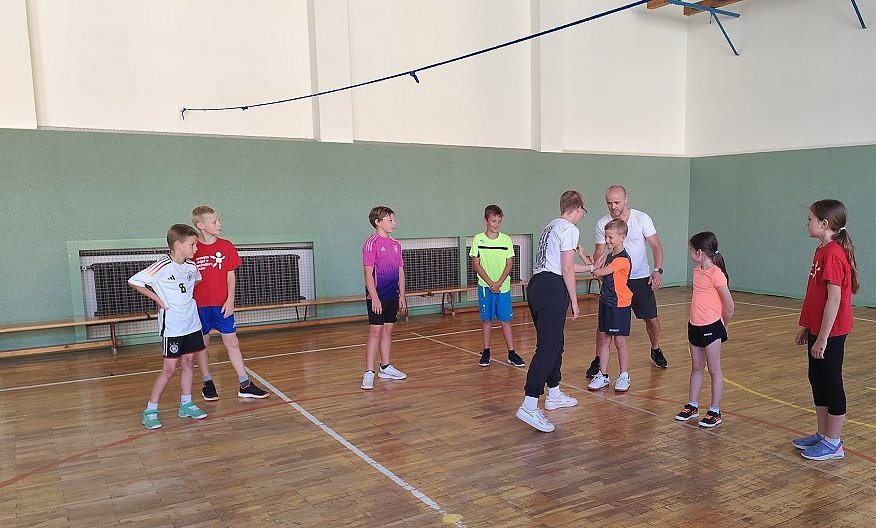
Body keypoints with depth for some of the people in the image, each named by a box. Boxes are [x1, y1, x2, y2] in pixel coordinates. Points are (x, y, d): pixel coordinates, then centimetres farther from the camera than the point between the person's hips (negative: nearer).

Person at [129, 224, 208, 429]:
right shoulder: (162, 267, -17)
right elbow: (133, 282, -11)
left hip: (191, 323, 6)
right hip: (171, 326, -6)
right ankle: (150, 410, 11)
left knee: (187, 362, 13)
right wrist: (157, 298, -9)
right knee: (169, 368, -2)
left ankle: (186, 405, 25)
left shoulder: (191, 266, 3)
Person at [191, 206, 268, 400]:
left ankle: (245, 385, 8)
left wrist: (230, 300, -5)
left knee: (232, 342, 4)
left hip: (222, 304, 1)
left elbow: (230, 275, 3)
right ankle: (207, 384, 26)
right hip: (199, 305, -1)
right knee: (202, 344, 10)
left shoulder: (226, 246, 0)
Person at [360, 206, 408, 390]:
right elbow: (368, 273, -14)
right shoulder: (371, 243, -10)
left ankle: (385, 367, 24)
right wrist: (374, 298, -19)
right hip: (377, 297, -7)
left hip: (393, 296, 7)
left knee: (388, 330, 13)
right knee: (375, 331, -5)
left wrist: (402, 296, 13)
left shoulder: (396, 244, 11)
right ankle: (369, 373, 0)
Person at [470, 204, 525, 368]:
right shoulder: (478, 239, -3)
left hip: (503, 286, 1)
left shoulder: (506, 239, 1)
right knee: (486, 320, 6)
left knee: (505, 320, 3)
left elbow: (509, 264, 1)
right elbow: (476, 264, -3)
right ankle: (486, 352, 17)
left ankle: (511, 353, 9)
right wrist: (490, 283, -10)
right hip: (485, 286, -1)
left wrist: (499, 283, -11)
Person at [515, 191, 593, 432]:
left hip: (536, 285, 10)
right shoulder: (569, 229, -5)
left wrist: (589, 267, 48)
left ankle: (554, 394, 32)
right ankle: (529, 406, -17)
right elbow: (567, 270, -11)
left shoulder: (551, 227, 24)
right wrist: (574, 301, -4)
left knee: (554, 343, 20)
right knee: (548, 347, -12)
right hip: (552, 289, -10)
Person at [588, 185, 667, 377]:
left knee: (651, 318, 10)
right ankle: (598, 360, 7)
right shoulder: (602, 223, -5)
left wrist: (658, 270, -19)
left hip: (641, 278, 0)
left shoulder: (642, 218, -8)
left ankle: (656, 350, 36)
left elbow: (656, 246, -6)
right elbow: (600, 252, 0)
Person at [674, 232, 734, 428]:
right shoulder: (697, 271, 7)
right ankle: (692, 406, 27)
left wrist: (722, 326, -1)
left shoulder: (716, 274, -18)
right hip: (695, 326, 8)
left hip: (711, 327, -8)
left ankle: (715, 411, 13)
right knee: (696, 368, 16)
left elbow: (729, 306, -15)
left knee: (714, 370, 4)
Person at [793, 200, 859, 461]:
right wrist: (806, 327, 19)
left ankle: (833, 444, 15)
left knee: (831, 384, 2)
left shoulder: (833, 253, -20)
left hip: (830, 332, -10)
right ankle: (822, 435, 29)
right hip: (818, 329, 10)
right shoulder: (823, 250, 11)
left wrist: (823, 338, -21)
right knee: (817, 380, 16)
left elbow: (834, 299, -22)